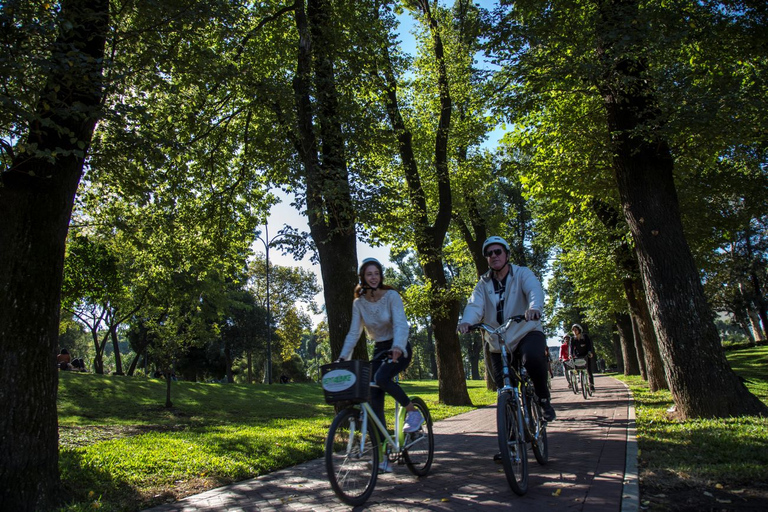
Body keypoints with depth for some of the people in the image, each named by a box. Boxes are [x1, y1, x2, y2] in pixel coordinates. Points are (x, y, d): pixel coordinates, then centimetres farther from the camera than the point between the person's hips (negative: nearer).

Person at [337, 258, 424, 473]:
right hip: (379, 350, 5)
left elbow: (401, 324, -26)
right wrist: (343, 357, -16)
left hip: (399, 349, -4)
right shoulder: (359, 303, -1)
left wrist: (397, 347, -44)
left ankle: (413, 411, -9)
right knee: (375, 400, -5)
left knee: (381, 377, -33)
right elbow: (354, 332, -3)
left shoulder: (391, 295, -14)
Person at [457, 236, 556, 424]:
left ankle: (544, 399, -11)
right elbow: (474, 305, -12)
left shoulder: (522, 273, -2)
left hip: (527, 333, -3)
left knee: (533, 358, -35)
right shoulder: (483, 284, 5)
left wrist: (534, 308, -47)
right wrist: (466, 322, -36)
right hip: (499, 343, 3)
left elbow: (534, 290, -23)